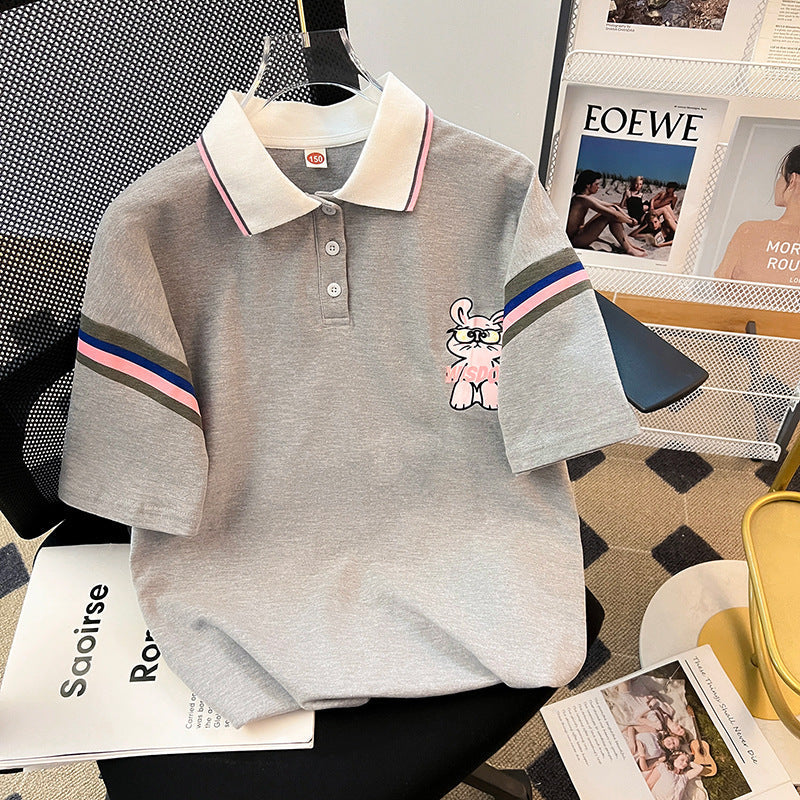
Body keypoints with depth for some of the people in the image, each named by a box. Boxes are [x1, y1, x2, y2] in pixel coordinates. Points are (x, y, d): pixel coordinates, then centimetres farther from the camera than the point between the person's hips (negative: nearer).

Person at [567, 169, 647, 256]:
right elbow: (615, 216, -19)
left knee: (611, 209, 8)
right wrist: (631, 222, -5)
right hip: (575, 239, -10)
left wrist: (628, 217, 6)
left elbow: (613, 206, 16)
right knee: (611, 216, -16)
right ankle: (628, 249, -7)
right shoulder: (584, 199, -19)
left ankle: (629, 243, 8)